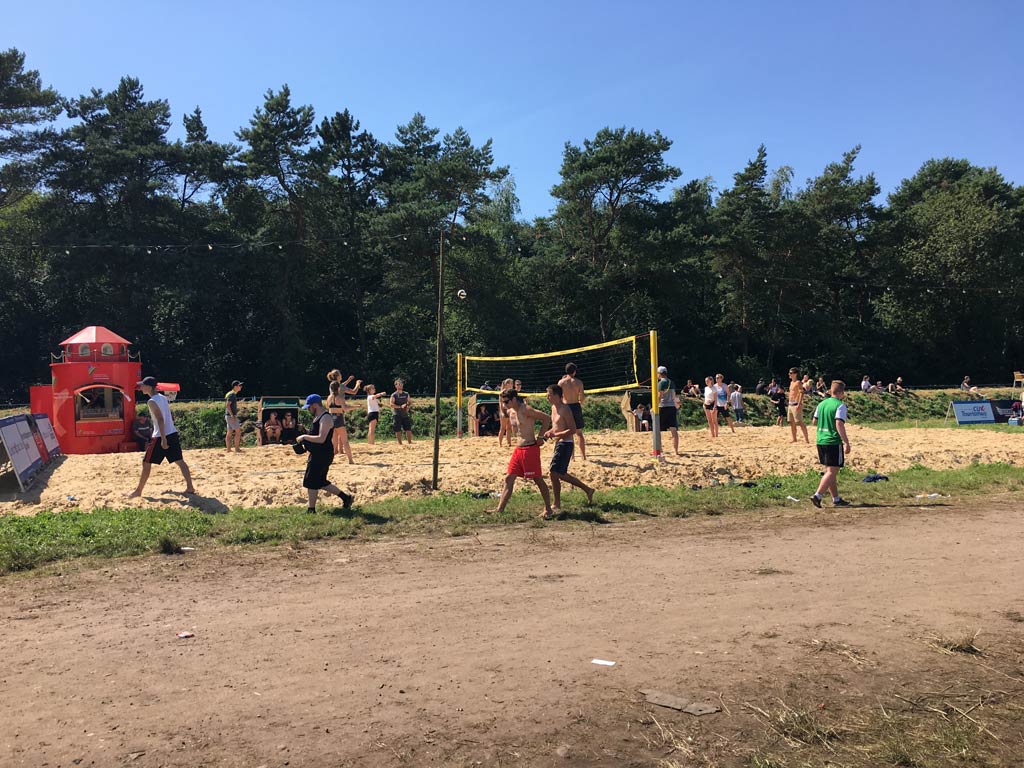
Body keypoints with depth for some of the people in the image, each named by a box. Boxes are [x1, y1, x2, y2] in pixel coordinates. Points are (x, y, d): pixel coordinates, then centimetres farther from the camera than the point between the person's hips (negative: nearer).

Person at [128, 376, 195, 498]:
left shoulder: (152, 401, -13)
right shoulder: (163, 398, 13)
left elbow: (160, 419, -21)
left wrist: (163, 439, -24)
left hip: (160, 436, -8)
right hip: (173, 433, 8)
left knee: (146, 463, 5)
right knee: (179, 461, 6)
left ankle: (138, 490, 12)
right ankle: (190, 488, 1)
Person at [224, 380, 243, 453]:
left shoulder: (233, 394, 16)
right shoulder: (232, 394, -14)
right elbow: (227, 405, -22)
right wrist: (232, 415, -27)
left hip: (229, 416, 10)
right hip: (231, 416, -10)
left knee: (229, 433, 9)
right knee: (238, 431, -7)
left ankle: (228, 449, 11)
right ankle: (237, 449, -6)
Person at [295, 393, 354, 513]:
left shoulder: (326, 418, -18)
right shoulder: (318, 417, 15)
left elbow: (321, 439, -27)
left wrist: (304, 437, -19)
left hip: (323, 454, -11)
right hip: (317, 454, 11)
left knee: (311, 482, -5)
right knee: (320, 482, 15)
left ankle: (311, 510, 5)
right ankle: (345, 497, 21)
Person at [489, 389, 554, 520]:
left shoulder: (526, 410, -16)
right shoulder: (511, 412, 8)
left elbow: (547, 418, -14)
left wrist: (541, 437, -12)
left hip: (530, 448, -8)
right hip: (518, 449, 8)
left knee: (538, 479, 0)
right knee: (509, 478, 4)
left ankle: (548, 509, 12)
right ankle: (499, 510, 5)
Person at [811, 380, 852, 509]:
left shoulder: (821, 404, 11)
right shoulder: (840, 405, -11)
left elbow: (815, 421, 16)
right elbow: (839, 424, -20)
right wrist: (846, 442, -19)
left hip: (820, 441, 8)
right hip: (833, 442, -8)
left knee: (829, 471, 14)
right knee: (832, 472, -3)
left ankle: (836, 499, 22)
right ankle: (817, 496, -14)